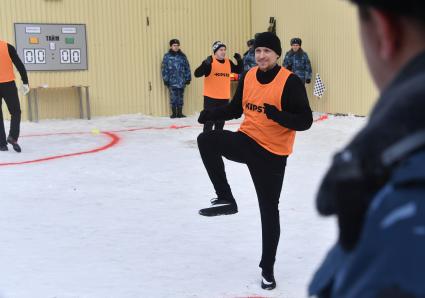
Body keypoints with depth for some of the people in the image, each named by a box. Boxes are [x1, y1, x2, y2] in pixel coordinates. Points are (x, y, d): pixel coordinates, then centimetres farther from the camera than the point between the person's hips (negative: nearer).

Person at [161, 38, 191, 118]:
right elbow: (164, 69, -1)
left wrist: (188, 78, 7)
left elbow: (187, 68, 11)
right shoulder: (167, 56, 0)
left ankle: (180, 113, 15)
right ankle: (174, 113, 5)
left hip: (181, 81, 3)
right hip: (172, 81, -3)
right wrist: (165, 79, -5)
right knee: (173, 97, -4)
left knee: (180, 97, 7)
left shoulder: (182, 56, 9)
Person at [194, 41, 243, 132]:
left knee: (220, 121, 17)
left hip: (224, 97, 6)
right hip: (211, 97, -6)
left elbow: (239, 70, 18)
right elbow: (197, 74, -19)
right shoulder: (210, 61, -11)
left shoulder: (228, 62, 7)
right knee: (209, 121, -4)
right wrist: (205, 64, -36)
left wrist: (240, 61, 0)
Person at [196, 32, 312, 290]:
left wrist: (278, 115, -32)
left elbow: (305, 121, -16)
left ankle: (267, 268, 23)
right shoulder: (248, 77, 2)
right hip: (246, 141, 4)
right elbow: (235, 108, 13)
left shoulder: (290, 82, -15)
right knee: (207, 141, -23)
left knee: (269, 210, 5)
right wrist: (211, 114, -4)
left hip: (272, 154, -4)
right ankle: (226, 200, -10)